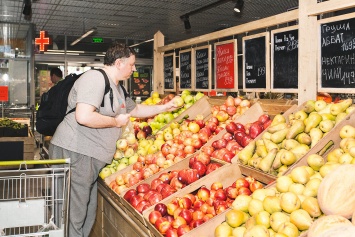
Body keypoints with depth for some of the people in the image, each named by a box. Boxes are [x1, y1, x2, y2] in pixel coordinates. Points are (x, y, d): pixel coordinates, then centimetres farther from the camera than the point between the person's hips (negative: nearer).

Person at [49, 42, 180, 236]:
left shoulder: (117, 88, 18)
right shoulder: (95, 78, -14)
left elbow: (136, 110, 34)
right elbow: (83, 117, -27)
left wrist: (164, 108, 29)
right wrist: (116, 121, -13)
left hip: (91, 158, 10)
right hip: (75, 154, -10)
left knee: (88, 215, 15)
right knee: (73, 218, -4)